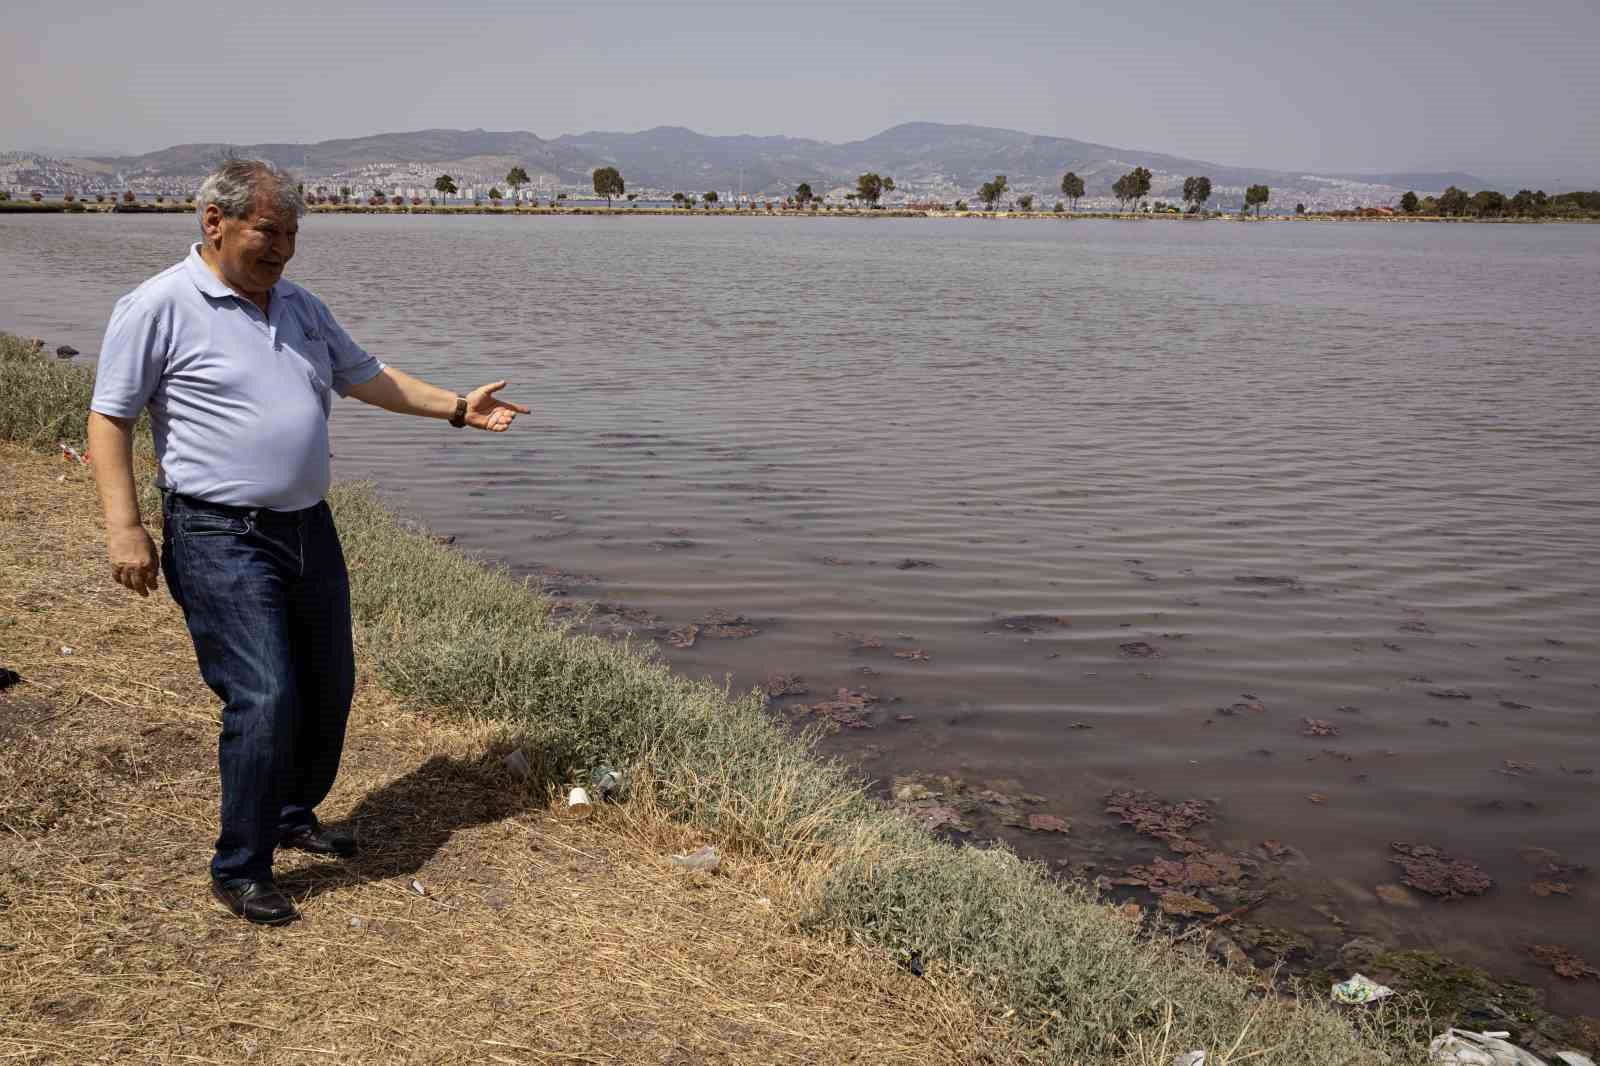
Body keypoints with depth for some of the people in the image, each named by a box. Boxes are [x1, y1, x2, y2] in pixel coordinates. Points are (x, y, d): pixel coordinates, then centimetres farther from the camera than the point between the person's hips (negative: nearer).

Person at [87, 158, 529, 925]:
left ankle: (295, 814, 36)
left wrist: (457, 407, 12)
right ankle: (239, 870, 4)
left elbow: (365, 376, 21)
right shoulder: (159, 306, -8)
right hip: (220, 538, -7)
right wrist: (123, 526, -15)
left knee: (328, 687, 13)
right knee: (264, 700, -13)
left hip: (307, 527, 7)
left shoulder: (299, 306, 12)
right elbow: (109, 418, -7)